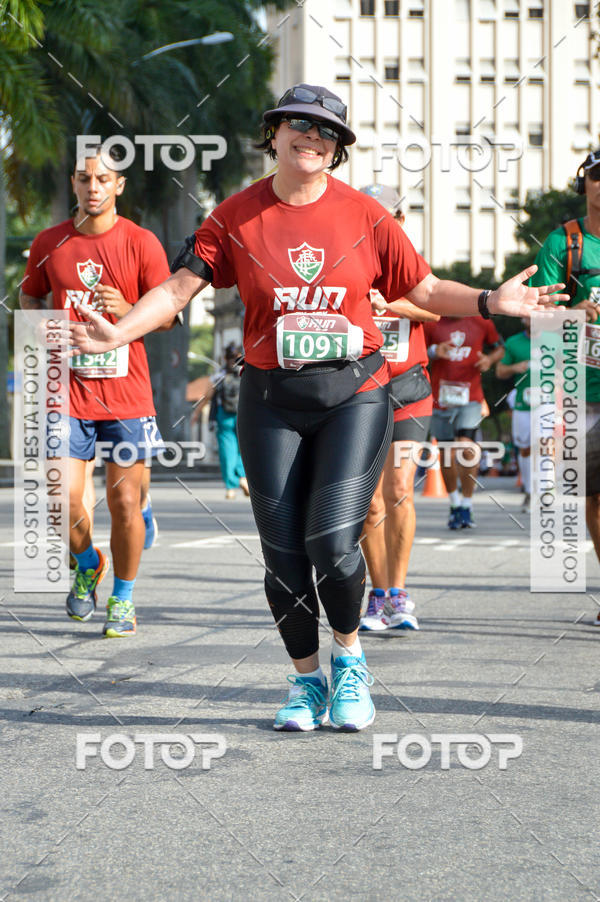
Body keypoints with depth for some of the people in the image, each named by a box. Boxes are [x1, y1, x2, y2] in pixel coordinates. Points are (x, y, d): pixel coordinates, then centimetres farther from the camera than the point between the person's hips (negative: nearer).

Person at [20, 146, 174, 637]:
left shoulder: (142, 243, -2)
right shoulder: (49, 243, 5)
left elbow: (168, 314, -1)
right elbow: (30, 298, 20)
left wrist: (126, 310, -20)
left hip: (127, 390, -1)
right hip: (69, 392, 2)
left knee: (124, 499, -1)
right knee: (64, 500, -7)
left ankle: (123, 597, 17)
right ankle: (88, 564, 24)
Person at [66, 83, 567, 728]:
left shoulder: (364, 215, 2)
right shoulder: (237, 216, 2)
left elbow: (423, 290, 7)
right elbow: (178, 288, -2)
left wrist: (489, 302, -8)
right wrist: (119, 331, -17)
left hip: (355, 393, -1)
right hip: (272, 401, 1)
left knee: (332, 542, -14)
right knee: (283, 552, 1)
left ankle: (349, 659, 13)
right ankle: (306, 680, 21)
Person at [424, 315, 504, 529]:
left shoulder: (481, 323, 5)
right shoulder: (432, 324, 2)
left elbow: (498, 348, 19)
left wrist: (489, 359, -3)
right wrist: (433, 352, -13)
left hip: (470, 398, -1)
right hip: (441, 397, 1)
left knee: (466, 448, -18)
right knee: (447, 456, 7)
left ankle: (467, 506, -5)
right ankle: (455, 504, 28)